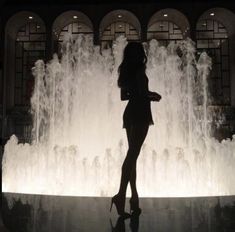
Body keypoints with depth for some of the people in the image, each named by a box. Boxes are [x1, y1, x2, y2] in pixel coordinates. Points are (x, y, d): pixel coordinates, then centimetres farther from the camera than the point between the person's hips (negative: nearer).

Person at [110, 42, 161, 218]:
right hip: (140, 113, -8)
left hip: (129, 113, 8)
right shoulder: (140, 69, -6)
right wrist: (154, 95, 3)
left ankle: (134, 197, 15)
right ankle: (121, 195, -18)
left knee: (132, 154, 10)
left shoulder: (126, 71, 16)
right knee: (133, 154, -11)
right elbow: (143, 92, -16)